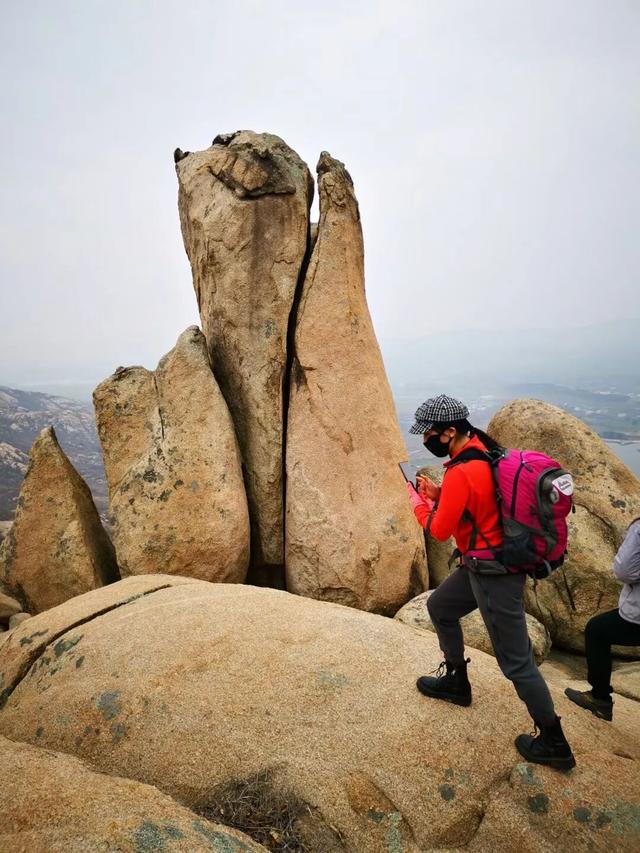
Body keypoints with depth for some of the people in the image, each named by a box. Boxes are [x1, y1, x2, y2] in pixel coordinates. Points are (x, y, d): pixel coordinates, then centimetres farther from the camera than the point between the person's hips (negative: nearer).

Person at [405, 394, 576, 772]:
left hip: (494, 574, -10)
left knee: (515, 660, 3)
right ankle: (457, 681, 42)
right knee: (440, 607, 24)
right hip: (486, 563, 10)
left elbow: (440, 531, -17)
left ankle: (554, 743, 18)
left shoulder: (460, 472, -27)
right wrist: (438, 494, 3)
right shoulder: (483, 450, 2)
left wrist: (417, 500, -1)